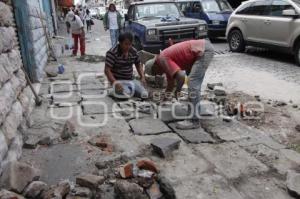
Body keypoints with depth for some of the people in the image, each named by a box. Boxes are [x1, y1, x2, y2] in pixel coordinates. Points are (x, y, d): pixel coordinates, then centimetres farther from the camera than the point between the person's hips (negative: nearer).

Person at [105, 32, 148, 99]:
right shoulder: (112, 53, -16)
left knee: (144, 94, -13)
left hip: (131, 80, 6)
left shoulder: (134, 51, 2)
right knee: (126, 95, -32)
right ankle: (118, 90, 1)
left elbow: (138, 65, 17)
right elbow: (107, 70, -19)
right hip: (118, 80, -5)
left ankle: (129, 90, 12)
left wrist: (142, 77, 1)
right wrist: (115, 83, -30)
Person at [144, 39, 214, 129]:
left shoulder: (163, 60, -12)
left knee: (193, 84, -12)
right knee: (194, 83, 24)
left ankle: (194, 121, -10)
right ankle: (195, 111, 36)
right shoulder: (166, 58, 18)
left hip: (204, 50, -11)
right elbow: (171, 84, 28)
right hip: (203, 47, 11)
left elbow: (181, 76, -23)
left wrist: (177, 91, -5)